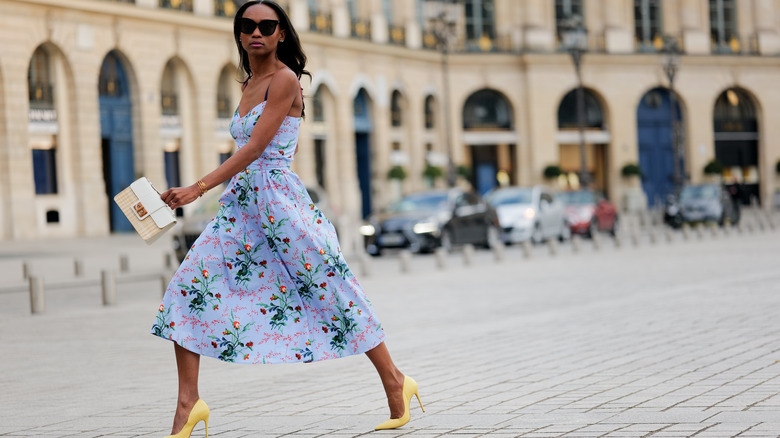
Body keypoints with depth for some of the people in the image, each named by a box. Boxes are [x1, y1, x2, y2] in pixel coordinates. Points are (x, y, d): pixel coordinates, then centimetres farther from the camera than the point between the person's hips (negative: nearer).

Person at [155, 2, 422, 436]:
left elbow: (255, 147, -18)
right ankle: (189, 400, -4)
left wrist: (198, 188, -23)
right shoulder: (250, 85, 15)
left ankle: (395, 382, 14)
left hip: (279, 200, -8)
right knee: (190, 286, -5)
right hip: (242, 203, 8)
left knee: (332, 291, -1)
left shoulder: (284, 79, -10)